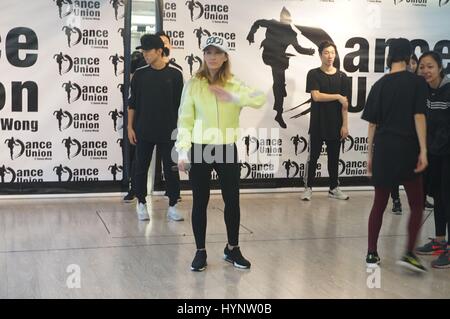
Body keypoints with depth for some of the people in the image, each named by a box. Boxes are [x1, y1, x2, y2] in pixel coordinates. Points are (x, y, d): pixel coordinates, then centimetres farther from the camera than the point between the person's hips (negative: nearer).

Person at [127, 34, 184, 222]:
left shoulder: (174, 75, -1)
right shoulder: (140, 74, 2)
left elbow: (180, 105, 3)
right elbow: (132, 103, 6)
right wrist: (130, 127, 1)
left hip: (168, 132, -1)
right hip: (143, 132, 1)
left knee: (171, 169, 2)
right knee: (141, 168, 7)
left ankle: (172, 206, 12)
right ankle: (141, 204, 21)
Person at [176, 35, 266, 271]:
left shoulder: (235, 84, 4)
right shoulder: (193, 85, -2)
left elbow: (260, 99, -12)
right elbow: (185, 120, -4)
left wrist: (232, 97, -21)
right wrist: (182, 151, -10)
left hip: (227, 149, 2)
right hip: (200, 150, -2)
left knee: (232, 200, 8)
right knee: (200, 202, 6)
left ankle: (232, 249, 26)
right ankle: (200, 252, 20)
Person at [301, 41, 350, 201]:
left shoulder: (342, 77, 4)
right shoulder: (314, 74, -2)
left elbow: (345, 103, 1)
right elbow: (316, 96, -14)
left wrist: (345, 125, -3)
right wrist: (337, 97, -10)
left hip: (335, 125, 2)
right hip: (317, 124, -2)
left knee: (334, 158, 11)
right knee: (313, 157, 4)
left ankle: (334, 188, 22)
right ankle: (308, 188, 14)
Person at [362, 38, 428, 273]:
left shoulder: (379, 85, 7)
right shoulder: (417, 82, -3)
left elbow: (372, 123, 8)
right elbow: (419, 117, -10)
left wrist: (371, 154, 15)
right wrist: (423, 150, -11)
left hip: (383, 149, 3)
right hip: (407, 148, -3)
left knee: (379, 204, 12)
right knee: (416, 204, 8)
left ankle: (372, 254, 13)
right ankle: (409, 253, -3)